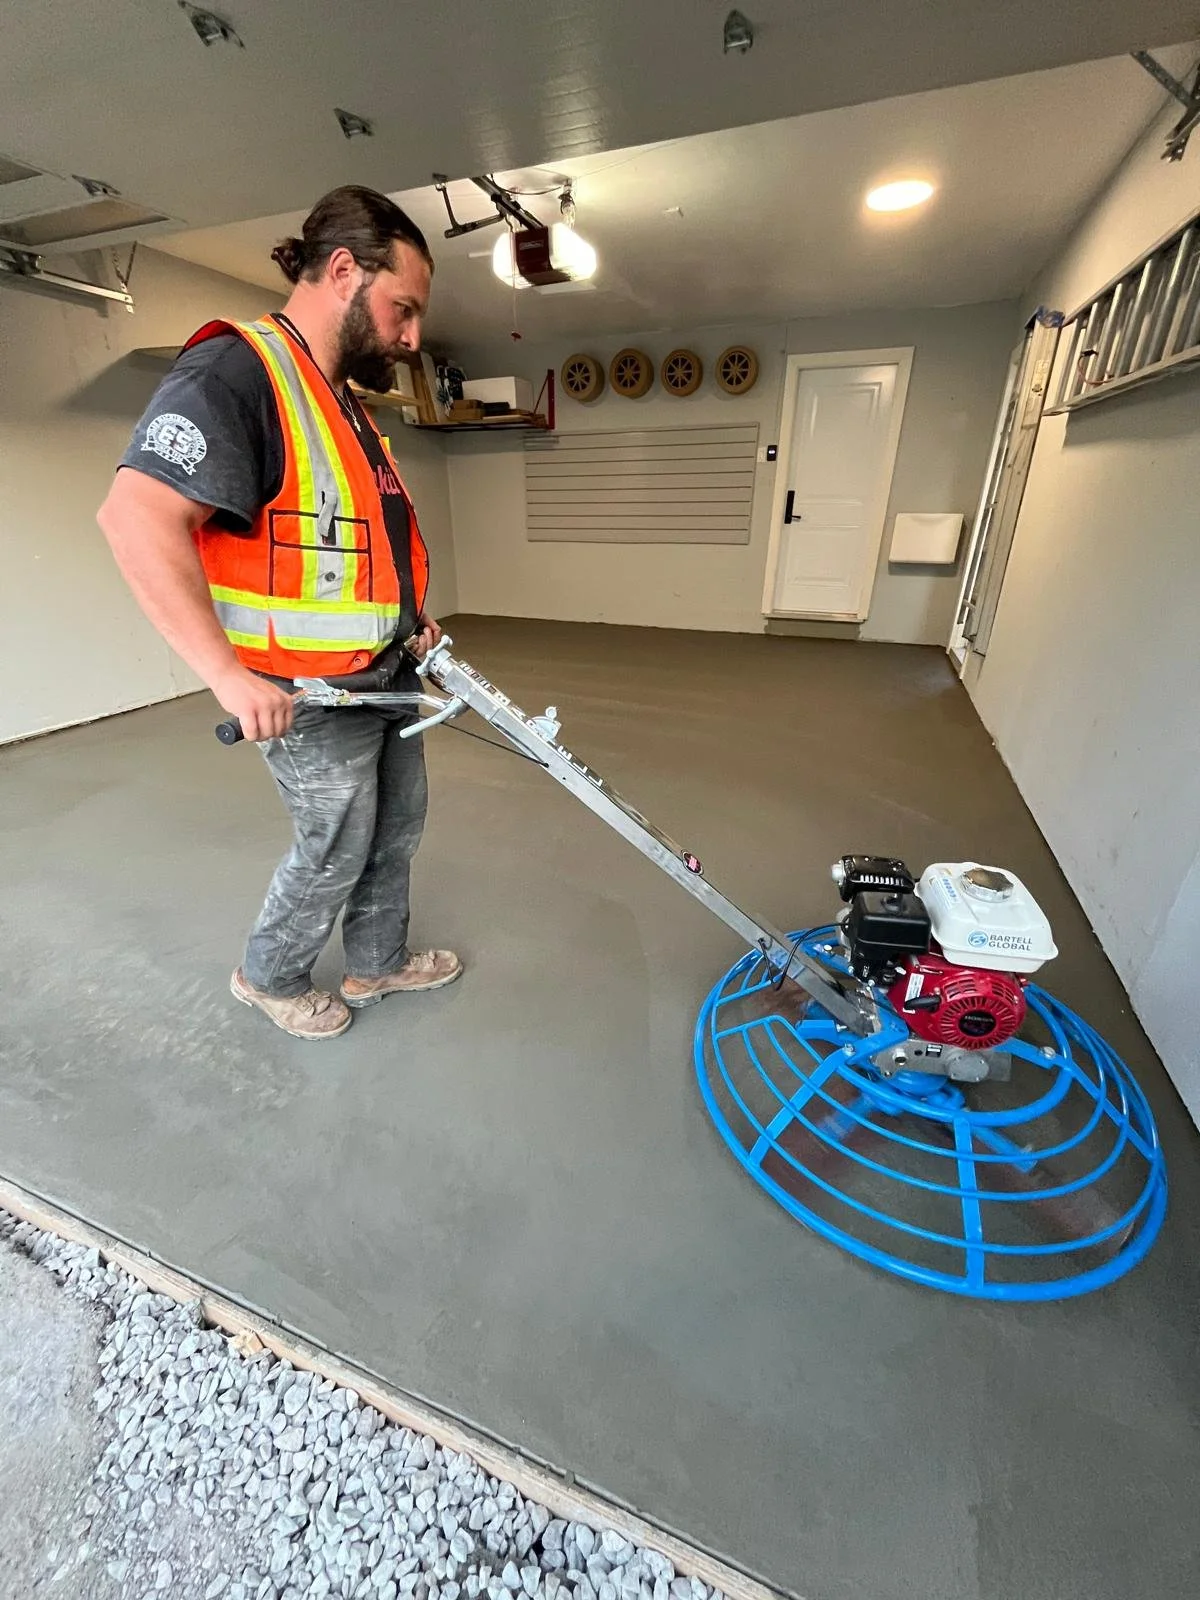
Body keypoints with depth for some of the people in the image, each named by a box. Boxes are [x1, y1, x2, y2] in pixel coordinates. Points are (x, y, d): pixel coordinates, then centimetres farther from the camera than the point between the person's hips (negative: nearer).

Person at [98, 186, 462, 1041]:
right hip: (313, 697, -9)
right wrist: (229, 673, -27)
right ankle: (271, 977, 36)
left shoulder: (341, 400, 15)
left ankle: (377, 962, 41)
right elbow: (137, 518, -26)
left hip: (388, 677, 9)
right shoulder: (233, 371, -16)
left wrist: (410, 622, 11)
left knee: (397, 834, 19)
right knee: (335, 855, 7)